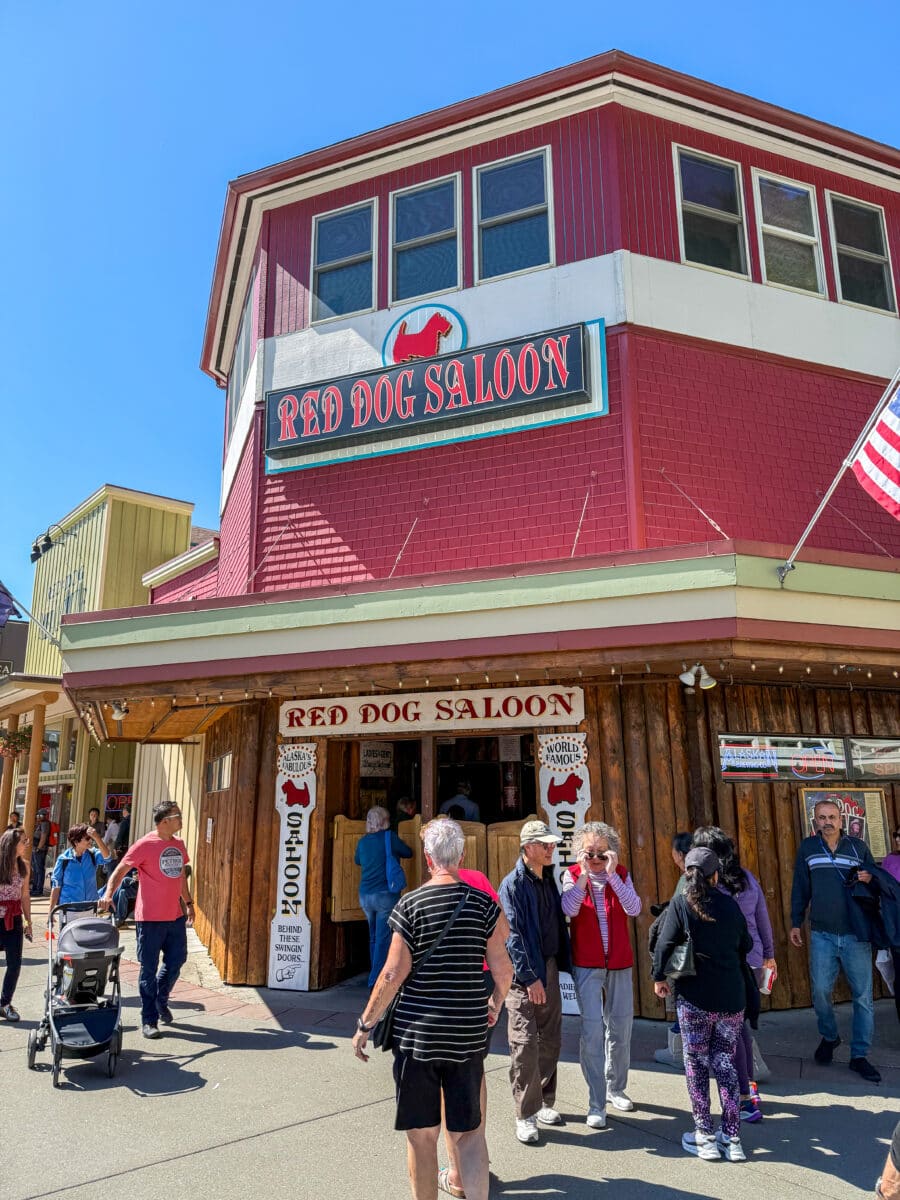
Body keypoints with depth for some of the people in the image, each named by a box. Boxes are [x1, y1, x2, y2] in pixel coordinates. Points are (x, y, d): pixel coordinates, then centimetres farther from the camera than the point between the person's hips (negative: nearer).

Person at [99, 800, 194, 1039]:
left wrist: (188, 903, 23)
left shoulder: (179, 844, 9)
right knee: (149, 968, 3)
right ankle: (149, 1020, 15)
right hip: (150, 918, -6)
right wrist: (108, 894, -29)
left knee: (175, 962, 13)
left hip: (176, 916, 7)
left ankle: (161, 1002, 38)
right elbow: (120, 870, -14)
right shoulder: (145, 844, -12)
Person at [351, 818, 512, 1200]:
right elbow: (503, 969, 0)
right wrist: (495, 1005, 20)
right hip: (467, 1034, 2)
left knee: (422, 1134, 12)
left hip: (415, 1032, -2)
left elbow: (394, 973, -10)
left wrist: (365, 1024, 1)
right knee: (469, 1132, 13)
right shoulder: (483, 903, -2)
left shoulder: (410, 905, -8)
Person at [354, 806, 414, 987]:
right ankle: (376, 980, -5)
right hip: (385, 895, -6)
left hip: (365, 895, 6)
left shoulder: (362, 841, 7)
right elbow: (408, 853, 5)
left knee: (374, 937, 17)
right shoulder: (390, 838, -8)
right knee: (384, 939, -3)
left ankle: (376, 976, 25)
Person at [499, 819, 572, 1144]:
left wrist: (561, 964, 10)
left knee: (550, 1041, 14)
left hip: (550, 968, 7)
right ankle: (525, 1115, 7)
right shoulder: (513, 884, -13)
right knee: (525, 1044, -5)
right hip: (524, 974, -7)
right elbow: (512, 935, -16)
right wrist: (529, 977, -18)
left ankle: (544, 1103, 29)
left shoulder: (548, 880, 9)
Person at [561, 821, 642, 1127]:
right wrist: (584, 874, -25)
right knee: (592, 1030, -7)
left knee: (620, 1028, 14)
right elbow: (569, 910, -21)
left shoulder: (621, 874, 0)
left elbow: (634, 909, -15)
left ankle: (616, 1088, 35)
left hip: (619, 963, 3)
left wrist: (612, 874, -22)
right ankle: (596, 1104, 5)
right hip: (586, 965, -3)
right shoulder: (572, 876, -5)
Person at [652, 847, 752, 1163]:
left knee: (696, 1064, 10)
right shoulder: (730, 905, 3)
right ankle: (732, 1139, 15)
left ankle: (705, 1136, 13)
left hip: (694, 998, -3)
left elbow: (664, 944, -12)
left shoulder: (680, 904, -8)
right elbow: (746, 945, 13)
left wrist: (659, 977, 3)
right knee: (725, 1063, 13)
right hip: (732, 998, 3)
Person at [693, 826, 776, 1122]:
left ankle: (747, 1098, 6)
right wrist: (768, 953, 24)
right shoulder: (748, 878, 3)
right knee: (741, 1021, 19)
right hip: (751, 959, 6)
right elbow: (763, 919, 12)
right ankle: (749, 1085, 29)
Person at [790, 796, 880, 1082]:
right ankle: (829, 1037, 30)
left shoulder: (858, 847, 2)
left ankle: (859, 1056, 18)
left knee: (863, 996, 4)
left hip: (856, 934, 0)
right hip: (822, 934, 0)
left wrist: (870, 879, -12)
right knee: (820, 991, 4)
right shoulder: (807, 847, 2)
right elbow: (800, 888, 7)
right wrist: (795, 923, 6)